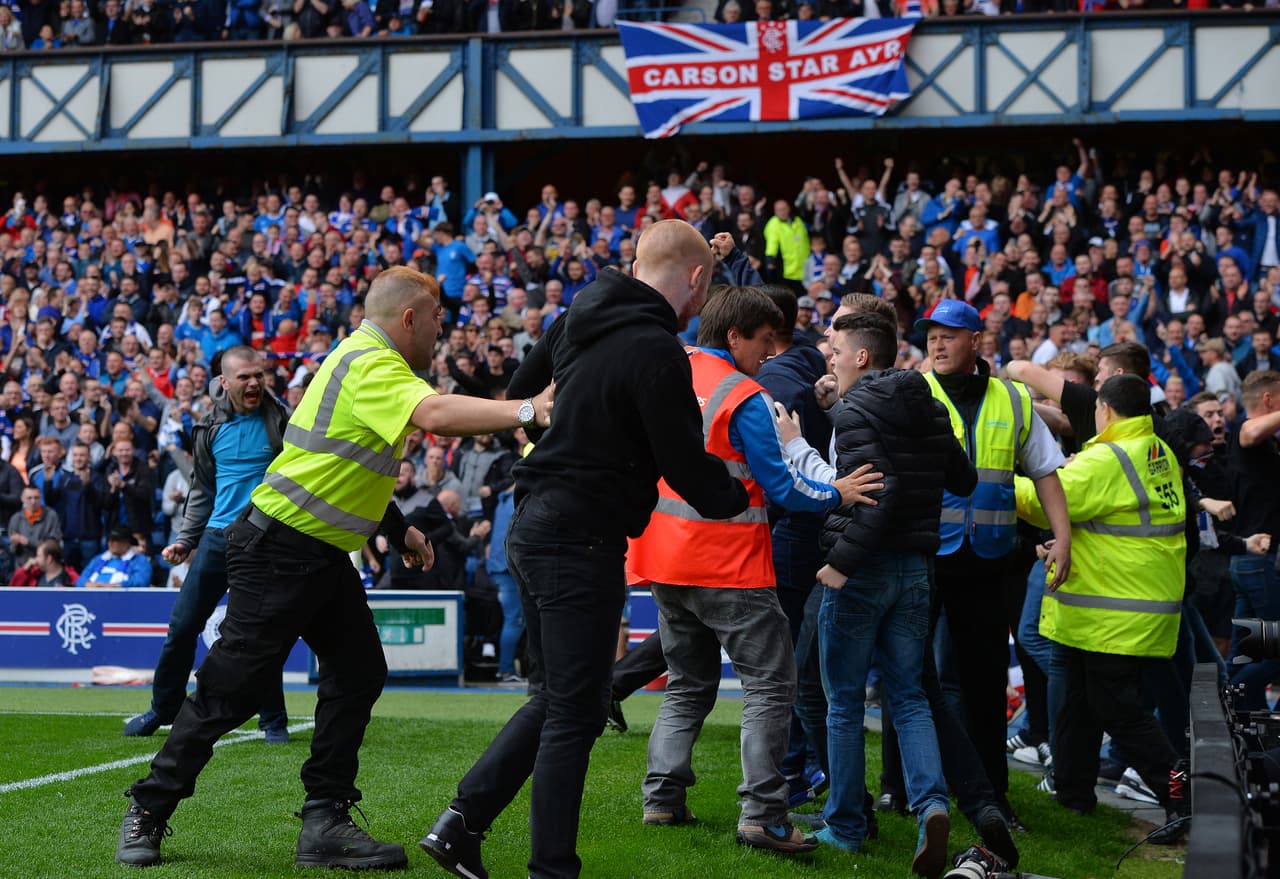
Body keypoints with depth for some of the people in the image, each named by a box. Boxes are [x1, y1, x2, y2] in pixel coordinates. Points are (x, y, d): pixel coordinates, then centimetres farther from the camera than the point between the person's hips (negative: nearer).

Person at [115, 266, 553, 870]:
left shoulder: (370, 361, 15)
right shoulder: (370, 364, -18)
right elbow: (434, 414, -38)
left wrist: (397, 529, 26)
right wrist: (526, 411, -41)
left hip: (323, 551, 10)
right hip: (279, 547, -10)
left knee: (358, 673, 3)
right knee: (233, 685, -4)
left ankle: (326, 821, 6)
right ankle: (148, 813, 9)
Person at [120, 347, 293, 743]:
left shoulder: (280, 420, -2)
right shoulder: (210, 428, 8)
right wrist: (185, 539, 10)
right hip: (217, 536, 3)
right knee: (183, 625, 3)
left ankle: (274, 721, 11)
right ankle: (163, 708, 19)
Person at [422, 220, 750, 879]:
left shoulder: (580, 319, 8)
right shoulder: (656, 354, -17)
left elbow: (518, 394, 23)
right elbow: (687, 470, -14)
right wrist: (740, 494, 4)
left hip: (532, 527, 9)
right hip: (582, 541, -9)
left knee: (556, 697, 19)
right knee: (574, 713, -1)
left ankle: (461, 822, 15)